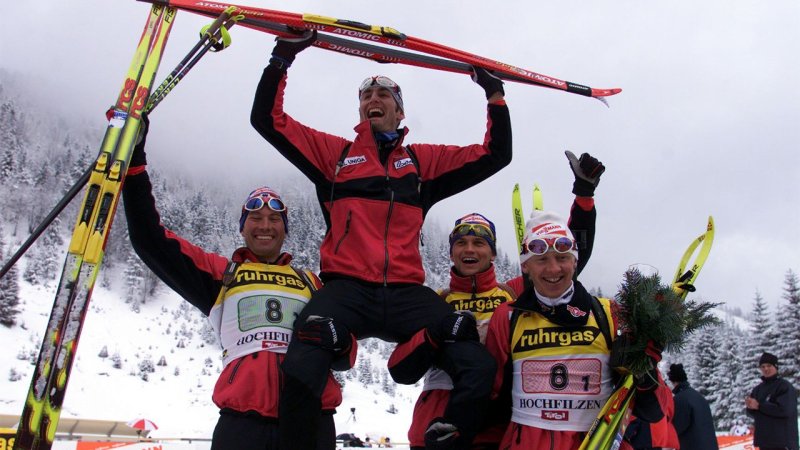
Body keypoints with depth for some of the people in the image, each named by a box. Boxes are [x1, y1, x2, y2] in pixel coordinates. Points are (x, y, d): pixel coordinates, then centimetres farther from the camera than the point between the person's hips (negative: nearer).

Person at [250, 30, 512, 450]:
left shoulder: (424, 160, 23)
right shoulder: (334, 152, 19)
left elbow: (495, 155, 23)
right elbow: (267, 119, 15)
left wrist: (495, 95, 19)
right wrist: (283, 56, 9)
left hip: (407, 293, 2)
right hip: (346, 288, -1)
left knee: (479, 368, -17)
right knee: (302, 367, -30)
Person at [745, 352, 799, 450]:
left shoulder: (785, 386, -6)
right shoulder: (758, 389, 15)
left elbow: (785, 410, -19)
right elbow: (751, 412, 13)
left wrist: (759, 406, -14)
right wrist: (750, 405, -11)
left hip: (783, 441, -7)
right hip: (764, 440, 7)